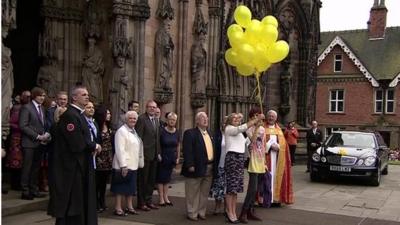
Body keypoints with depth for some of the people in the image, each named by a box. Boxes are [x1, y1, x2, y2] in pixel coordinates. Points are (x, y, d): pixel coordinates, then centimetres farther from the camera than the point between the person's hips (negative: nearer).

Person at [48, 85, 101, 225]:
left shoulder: (78, 114, 13)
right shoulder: (69, 115, -18)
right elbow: (77, 143, -24)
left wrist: (92, 147, -1)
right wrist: (94, 146, -9)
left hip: (80, 166, 10)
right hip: (72, 168, -10)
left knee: (80, 205, 16)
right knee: (71, 207, 0)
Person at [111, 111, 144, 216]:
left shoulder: (134, 131, 14)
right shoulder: (122, 131, -12)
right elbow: (120, 149, -19)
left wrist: (140, 162, 13)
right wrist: (123, 165, -23)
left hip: (133, 164, 8)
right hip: (123, 165, -8)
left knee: (131, 186, 14)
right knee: (121, 187, -1)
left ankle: (129, 207, 23)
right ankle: (118, 208, 6)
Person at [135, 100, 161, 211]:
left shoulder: (156, 120, 14)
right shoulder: (141, 119, -12)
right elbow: (139, 137, -15)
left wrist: (158, 152, 14)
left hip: (154, 155, 8)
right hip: (145, 154, -8)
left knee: (151, 180, 14)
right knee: (142, 180, 2)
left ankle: (149, 201, 24)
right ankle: (141, 203, 12)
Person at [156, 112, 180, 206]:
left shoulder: (177, 132, 5)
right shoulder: (161, 131, -9)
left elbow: (178, 146, 12)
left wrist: (178, 157, 10)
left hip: (172, 159, 4)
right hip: (162, 158, -4)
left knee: (167, 178, 13)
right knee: (161, 178, 1)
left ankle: (166, 197, 20)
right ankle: (161, 199, 6)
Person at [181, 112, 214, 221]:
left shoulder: (209, 134, 17)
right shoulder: (190, 133, -7)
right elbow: (187, 151, -14)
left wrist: (214, 164, 11)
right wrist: (190, 165, -21)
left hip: (209, 168, 7)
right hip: (196, 168, -7)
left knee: (204, 193, 14)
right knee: (193, 192, 3)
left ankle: (201, 212, 24)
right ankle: (192, 213, 13)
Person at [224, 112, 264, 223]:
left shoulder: (238, 131, 26)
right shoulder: (229, 128, -4)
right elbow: (244, 127, -20)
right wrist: (257, 119, -19)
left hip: (240, 158, 9)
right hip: (232, 157, -9)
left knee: (236, 187, 8)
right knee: (231, 186, -7)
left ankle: (233, 212, 13)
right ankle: (229, 212, -1)